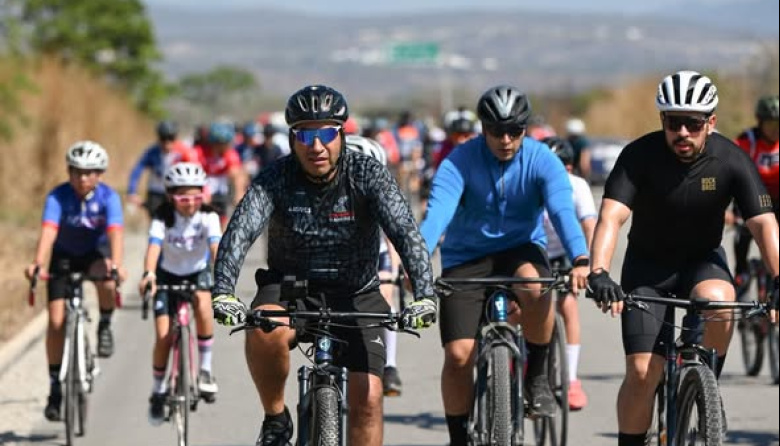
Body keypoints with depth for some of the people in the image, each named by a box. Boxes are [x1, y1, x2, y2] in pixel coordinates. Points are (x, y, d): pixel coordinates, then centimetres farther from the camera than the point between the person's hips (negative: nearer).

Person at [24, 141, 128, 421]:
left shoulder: (108, 197, -21)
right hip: (64, 256, 1)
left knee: (106, 278, -37)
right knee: (56, 321, -10)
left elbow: (115, 232, -35)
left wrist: (116, 264, -53)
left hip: (95, 254, -1)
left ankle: (105, 327, -8)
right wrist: (38, 264, -53)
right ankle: (55, 386, 2)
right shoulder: (58, 197, -22)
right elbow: (48, 231, -36)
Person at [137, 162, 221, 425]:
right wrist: (148, 274, -55)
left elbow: (216, 247, -33)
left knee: (202, 303, -33)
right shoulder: (163, 217, -22)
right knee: (163, 336, -10)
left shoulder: (208, 216, -20)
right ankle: (158, 391, 13)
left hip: (198, 272, 0)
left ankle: (205, 369, -20)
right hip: (168, 275, 0)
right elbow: (154, 246, -36)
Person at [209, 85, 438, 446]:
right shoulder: (276, 179, -15)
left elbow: (406, 233, -27)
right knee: (263, 331, -34)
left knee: (367, 398, -12)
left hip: (356, 296, 1)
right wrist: (223, 292, -46)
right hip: (291, 290, -1)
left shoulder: (367, 174, -16)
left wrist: (424, 295, -43)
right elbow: (239, 232, -28)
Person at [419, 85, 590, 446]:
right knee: (458, 355, -13)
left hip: (520, 249, 0)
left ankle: (537, 374, -12)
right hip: (466, 257, 0)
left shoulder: (541, 160, -13)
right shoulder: (460, 161, -15)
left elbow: (563, 211, -28)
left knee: (534, 287, -37)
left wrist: (580, 260, -47)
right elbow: (437, 213, -29)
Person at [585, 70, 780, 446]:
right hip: (647, 265, -1)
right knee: (642, 372, -12)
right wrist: (599, 274, -49)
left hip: (703, 260, 1)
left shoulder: (730, 160, -18)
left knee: (717, 302, -34)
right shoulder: (640, 156, -22)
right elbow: (611, 217, -32)